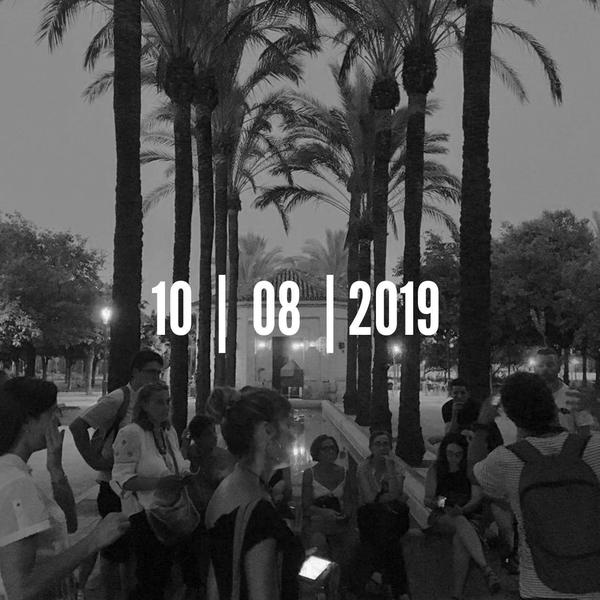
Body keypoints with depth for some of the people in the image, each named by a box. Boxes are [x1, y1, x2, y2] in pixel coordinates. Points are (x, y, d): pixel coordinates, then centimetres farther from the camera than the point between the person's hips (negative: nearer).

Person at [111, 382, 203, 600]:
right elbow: (123, 478, -17)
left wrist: (185, 475, 3)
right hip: (144, 514, -7)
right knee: (151, 582, -4)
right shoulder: (131, 434, -13)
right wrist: (158, 482, -26)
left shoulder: (170, 431, 11)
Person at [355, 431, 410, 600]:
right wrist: (389, 496, -9)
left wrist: (390, 467, -21)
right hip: (370, 513, 1)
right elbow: (369, 498, -11)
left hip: (394, 513, -1)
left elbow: (395, 493, -17)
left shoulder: (396, 465, 1)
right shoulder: (363, 468, 0)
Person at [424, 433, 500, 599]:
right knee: (461, 523, -36)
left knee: (460, 539, -35)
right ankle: (486, 570, -51)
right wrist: (437, 503, -19)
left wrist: (462, 509, -26)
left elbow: (477, 498, -5)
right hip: (441, 517, 0)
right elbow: (427, 499, 5)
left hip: (469, 515, 0)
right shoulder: (435, 471, 10)